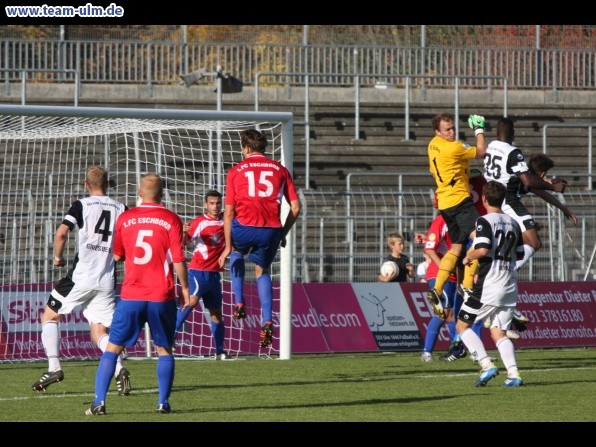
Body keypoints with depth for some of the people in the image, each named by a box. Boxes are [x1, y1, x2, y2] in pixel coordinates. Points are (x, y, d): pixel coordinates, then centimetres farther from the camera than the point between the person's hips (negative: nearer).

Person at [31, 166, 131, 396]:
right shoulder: (121, 209, 7)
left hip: (81, 277, -4)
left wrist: (57, 257, 2)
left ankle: (54, 367, 0)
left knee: (49, 317, 14)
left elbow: (61, 233, -14)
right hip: (107, 280, 4)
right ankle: (119, 368, -13)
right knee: (100, 333, 12)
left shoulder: (81, 205, -3)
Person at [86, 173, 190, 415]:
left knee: (112, 348, 6)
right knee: (164, 350, 12)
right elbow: (178, 259, -7)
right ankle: (163, 402, 4)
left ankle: (99, 402, -4)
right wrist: (185, 288, 4)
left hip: (131, 295, 1)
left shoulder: (125, 218, 4)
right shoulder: (171, 220, -4)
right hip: (162, 296, -1)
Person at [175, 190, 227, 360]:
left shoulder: (225, 222, 7)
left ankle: (219, 351, 15)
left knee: (216, 312, 9)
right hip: (198, 270, -5)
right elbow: (183, 243, -11)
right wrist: (184, 233, -31)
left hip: (214, 273, 5)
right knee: (192, 300, -26)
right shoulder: (199, 222, -6)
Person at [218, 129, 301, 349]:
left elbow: (229, 212, 5)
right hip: (271, 230, 2)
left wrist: (228, 246, 6)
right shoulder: (280, 170, 14)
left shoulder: (236, 171, 9)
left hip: (245, 227, -2)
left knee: (236, 252, 33)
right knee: (262, 271, 24)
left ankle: (239, 303, 20)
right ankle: (267, 321, 6)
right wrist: (283, 234, 23)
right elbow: (296, 208, 10)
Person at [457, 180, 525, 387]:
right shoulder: (513, 223, 13)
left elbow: (483, 249, -22)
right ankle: (513, 374, -10)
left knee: (462, 325, 5)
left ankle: (486, 365, -9)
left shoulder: (484, 221, -8)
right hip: (509, 287, 7)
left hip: (488, 286, -6)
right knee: (498, 332, 8)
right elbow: (520, 254, 20)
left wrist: (468, 257, -4)